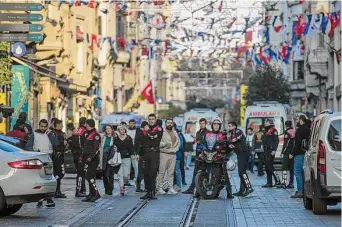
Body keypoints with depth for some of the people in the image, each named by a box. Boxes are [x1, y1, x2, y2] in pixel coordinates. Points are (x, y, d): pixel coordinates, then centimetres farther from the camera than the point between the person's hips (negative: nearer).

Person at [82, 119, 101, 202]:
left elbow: (96, 148, -20)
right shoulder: (87, 134, 18)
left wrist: (90, 157, -26)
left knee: (89, 176, -14)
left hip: (93, 159, -9)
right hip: (88, 159, 9)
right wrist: (83, 156, 20)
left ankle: (96, 194, -10)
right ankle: (91, 195, 13)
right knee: (91, 177, 10)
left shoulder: (96, 135, -11)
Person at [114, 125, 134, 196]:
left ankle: (124, 183, 24)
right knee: (120, 174, -5)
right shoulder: (116, 139, 5)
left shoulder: (129, 138, 6)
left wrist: (132, 154, -5)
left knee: (126, 175, -5)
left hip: (127, 158, 0)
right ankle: (121, 188, 1)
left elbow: (131, 147, 7)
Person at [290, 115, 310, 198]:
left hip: (299, 154, -9)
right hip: (305, 153, 9)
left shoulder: (300, 130, -13)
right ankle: (304, 190, 14)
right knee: (302, 172, 13)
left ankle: (300, 191, -11)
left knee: (297, 172, -7)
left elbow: (297, 143, -19)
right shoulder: (307, 129, 15)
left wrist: (292, 153, -15)